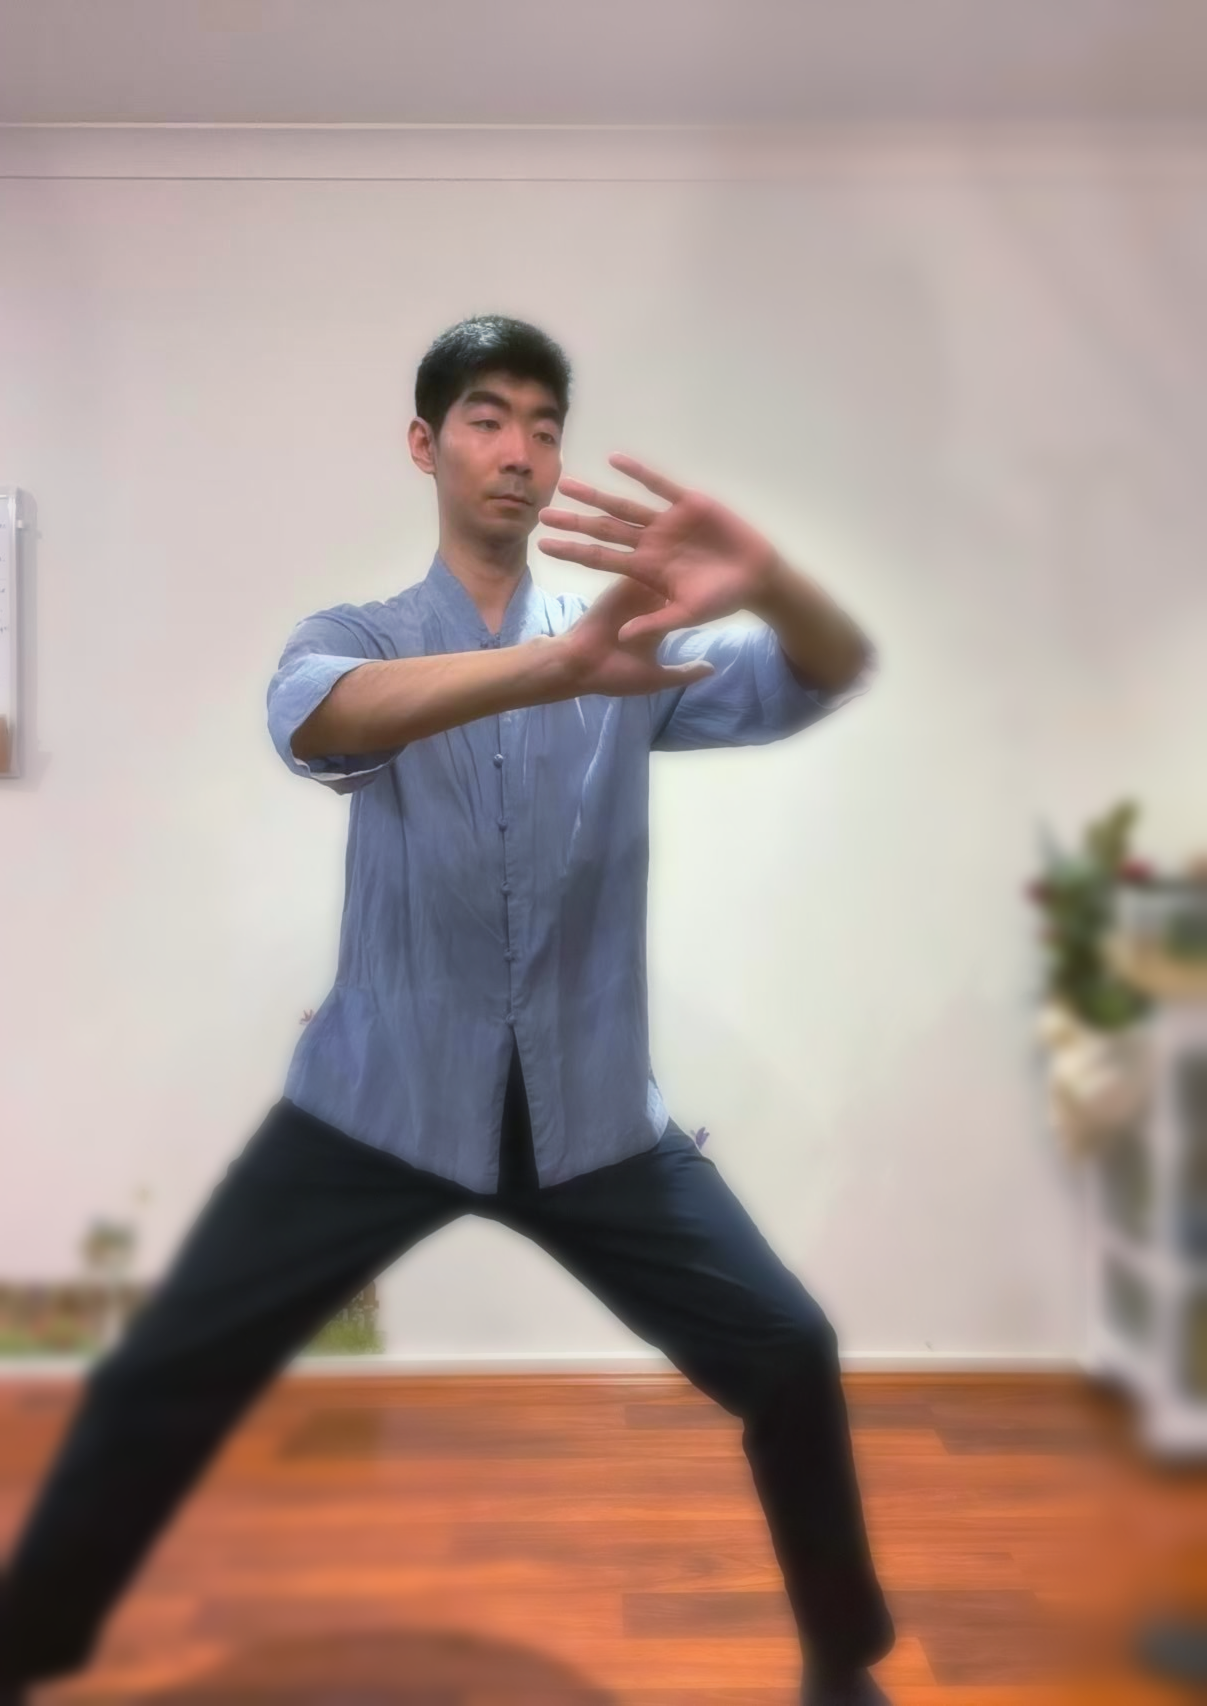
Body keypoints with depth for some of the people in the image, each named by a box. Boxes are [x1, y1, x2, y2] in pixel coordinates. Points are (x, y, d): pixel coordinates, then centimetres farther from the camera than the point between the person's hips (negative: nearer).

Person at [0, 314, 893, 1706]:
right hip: (381, 1104, -1)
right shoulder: (354, 637, -1)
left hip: (593, 1111, 1)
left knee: (787, 1359, -1)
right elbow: (314, 719, -27)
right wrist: (559, 665, -45)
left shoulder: (633, 650, 3)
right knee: (162, 1382, 0)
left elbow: (830, 676, -13)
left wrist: (767, 581, -39)